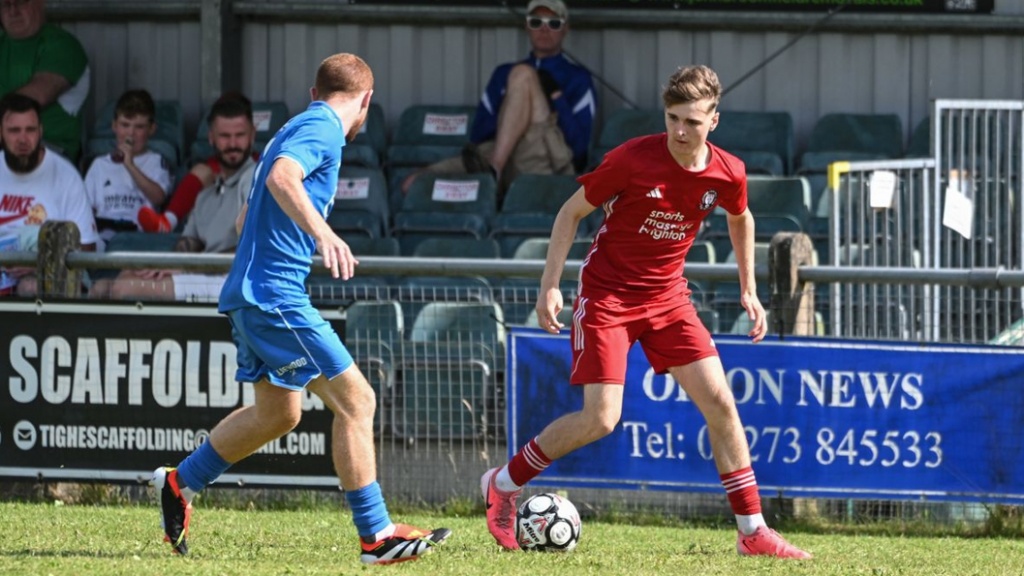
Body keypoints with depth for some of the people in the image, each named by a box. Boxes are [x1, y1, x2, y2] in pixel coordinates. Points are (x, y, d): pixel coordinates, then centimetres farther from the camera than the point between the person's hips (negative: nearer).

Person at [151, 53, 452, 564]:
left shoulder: (297, 128, 21)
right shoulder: (322, 129, -9)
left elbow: (246, 220, 29)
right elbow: (281, 177, -30)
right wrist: (322, 233, -42)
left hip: (251, 293, 10)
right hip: (277, 294, -10)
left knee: (278, 413, 22)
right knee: (355, 400, -10)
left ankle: (179, 484, 30)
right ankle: (376, 536, -10)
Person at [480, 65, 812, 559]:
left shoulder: (727, 174, -8)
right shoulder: (633, 159, -19)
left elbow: (740, 220, 17)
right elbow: (572, 211, -7)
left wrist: (748, 290, 17)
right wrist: (550, 285, -11)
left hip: (667, 297, 4)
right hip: (607, 294, -4)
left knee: (719, 401, -6)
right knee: (601, 418, -13)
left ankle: (752, 531, 0)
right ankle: (503, 484, 8)